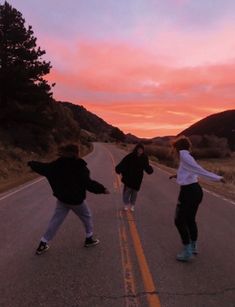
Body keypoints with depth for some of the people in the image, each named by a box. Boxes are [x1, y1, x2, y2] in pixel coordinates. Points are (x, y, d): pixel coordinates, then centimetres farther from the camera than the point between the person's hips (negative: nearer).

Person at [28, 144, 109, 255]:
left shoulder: (58, 164, -3)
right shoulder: (80, 167, -18)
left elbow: (44, 168, 4)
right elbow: (88, 183, -24)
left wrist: (31, 163, 22)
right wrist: (102, 189, -15)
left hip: (62, 198, 5)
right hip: (76, 199, -4)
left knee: (55, 220, 12)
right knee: (87, 217, 19)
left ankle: (42, 244, 14)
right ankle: (89, 239, 28)